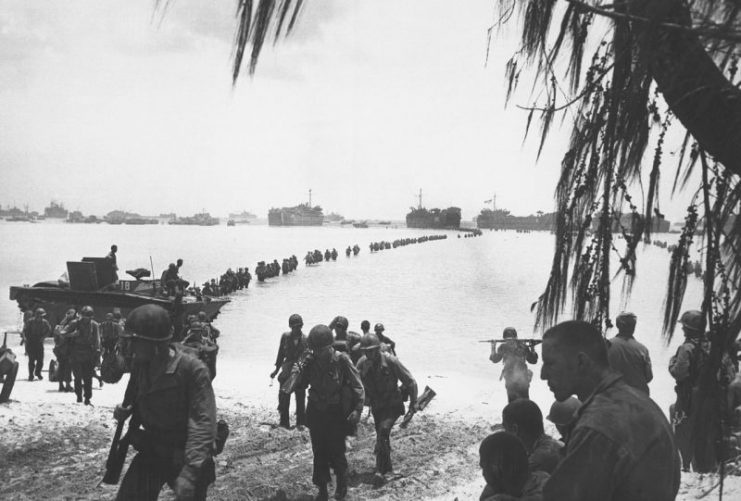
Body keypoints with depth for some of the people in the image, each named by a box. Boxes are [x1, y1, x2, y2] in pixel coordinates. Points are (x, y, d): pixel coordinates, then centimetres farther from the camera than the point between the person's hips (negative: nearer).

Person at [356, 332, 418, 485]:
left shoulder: (390, 361, -24)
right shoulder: (362, 364, -12)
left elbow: (410, 381, -14)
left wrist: (413, 402, -5)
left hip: (393, 405, -5)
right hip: (376, 406, 5)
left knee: (383, 430, -24)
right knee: (381, 435, 15)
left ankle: (380, 470, -23)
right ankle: (387, 466, 38)